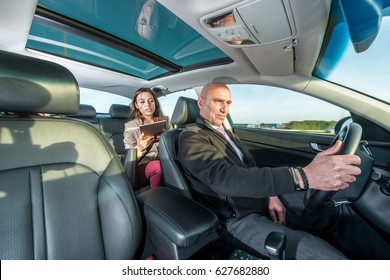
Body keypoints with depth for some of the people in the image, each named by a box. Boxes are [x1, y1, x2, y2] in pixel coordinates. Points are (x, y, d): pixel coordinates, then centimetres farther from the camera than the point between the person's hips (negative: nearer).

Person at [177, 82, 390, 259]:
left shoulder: (226, 133, 13)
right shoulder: (191, 138, -17)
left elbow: (251, 169, 14)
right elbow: (224, 178, -35)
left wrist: (271, 193, -6)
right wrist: (304, 176, -41)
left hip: (265, 202, 8)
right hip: (238, 218, -8)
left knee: (337, 211, 5)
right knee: (329, 257, -23)